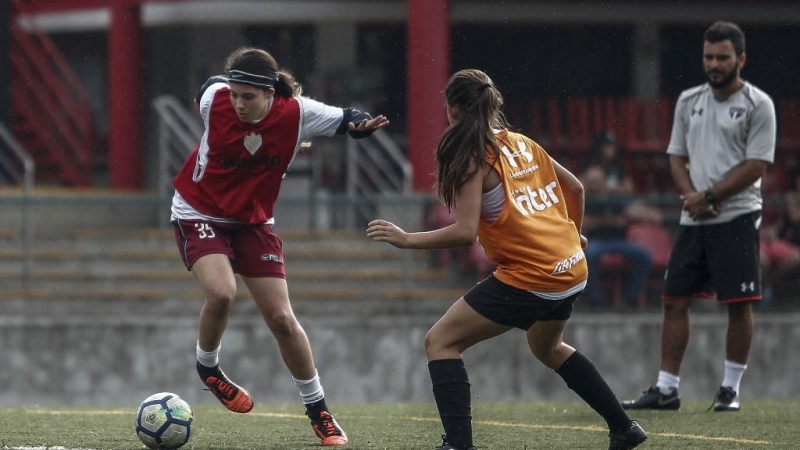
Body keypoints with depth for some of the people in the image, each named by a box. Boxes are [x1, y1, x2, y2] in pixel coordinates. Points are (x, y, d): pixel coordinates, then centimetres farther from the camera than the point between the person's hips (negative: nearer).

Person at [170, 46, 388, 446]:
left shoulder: (296, 113, -20)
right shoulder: (214, 99, -20)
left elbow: (346, 120, -13)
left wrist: (361, 124, -35)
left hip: (254, 221, 1)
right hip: (199, 214, -1)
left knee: (282, 319, -2)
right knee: (221, 292, -28)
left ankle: (317, 409, 15)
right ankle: (207, 367, 2)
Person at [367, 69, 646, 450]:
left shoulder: (472, 158, -10)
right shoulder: (523, 144, 11)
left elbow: (465, 232, -18)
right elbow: (574, 188, 22)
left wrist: (406, 239, -11)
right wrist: (572, 233, 38)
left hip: (529, 275, -8)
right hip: (571, 267, 8)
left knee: (441, 342, -2)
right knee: (548, 348, 34)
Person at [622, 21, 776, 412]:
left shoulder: (757, 104, -4)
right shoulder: (689, 101, 13)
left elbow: (756, 166, -10)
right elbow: (677, 157, 13)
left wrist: (708, 197, -13)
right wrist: (692, 197, -5)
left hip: (736, 216, -5)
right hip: (693, 219, 6)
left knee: (738, 303, -5)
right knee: (674, 300, 3)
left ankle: (730, 389, 4)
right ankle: (666, 390, 7)